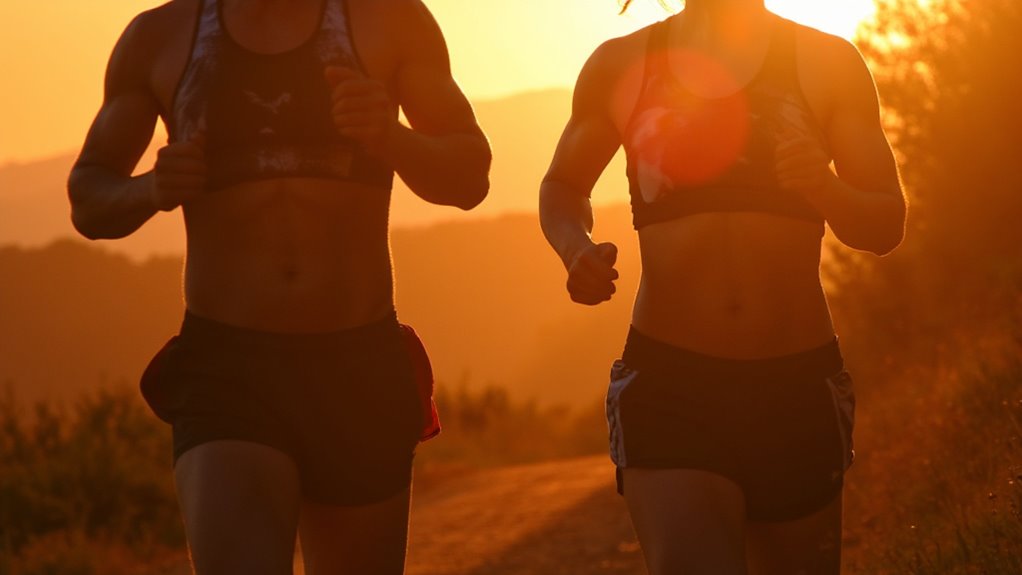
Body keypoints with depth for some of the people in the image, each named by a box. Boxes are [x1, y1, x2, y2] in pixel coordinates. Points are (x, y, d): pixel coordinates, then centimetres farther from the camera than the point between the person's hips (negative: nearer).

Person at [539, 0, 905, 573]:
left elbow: (888, 224, 6)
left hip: (800, 384, 2)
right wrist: (575, 246, -2)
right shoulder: (621, 65, 6)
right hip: (667, 382, -2)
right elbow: (564, 187, 22)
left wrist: (828, 191, -18)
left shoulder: (827, 63, 6)